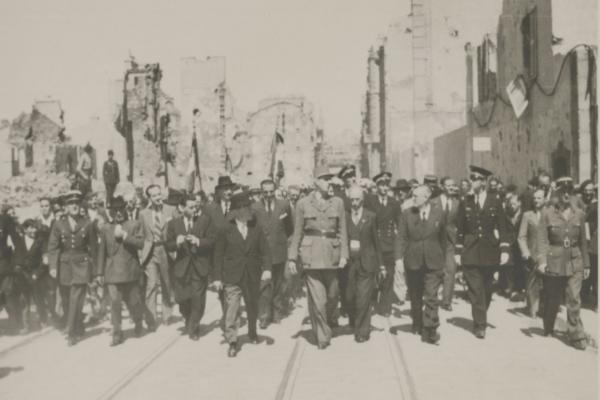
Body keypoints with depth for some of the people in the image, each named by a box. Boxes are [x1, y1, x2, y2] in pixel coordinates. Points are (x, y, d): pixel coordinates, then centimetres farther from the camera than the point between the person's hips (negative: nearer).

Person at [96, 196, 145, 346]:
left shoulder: (135, 224, 4)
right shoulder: (105, 228, 8)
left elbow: (140, 243, -7)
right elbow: (102, 251, 9)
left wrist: (124, 235, -17)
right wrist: (99, 272, 9)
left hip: (130, 271, 0)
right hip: (112, 272, 1)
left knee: (133, 301, 7)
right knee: (115, 302, -7)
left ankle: (138, 324, 34)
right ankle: (117, 334, 2)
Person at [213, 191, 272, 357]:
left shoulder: (257, 230, 5)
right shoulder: (225, 232, -1)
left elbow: (265, 251, 3)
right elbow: (218, 255, 1)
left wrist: (267, 269, -13)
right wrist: (218, 277, -2)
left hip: (252, 276, 3)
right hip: (232, 277, -3)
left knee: (253, 306, 16)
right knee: (232, 308, -10)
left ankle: (252, 333, 41)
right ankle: (232, 342, -4)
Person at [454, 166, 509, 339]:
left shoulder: (495, 200, 0)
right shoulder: (465, 201, 1)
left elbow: (502, 226, 1)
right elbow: (460, 228, 5)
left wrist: (504, 249, -4)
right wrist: (457, 251, 3)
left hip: (490, 250, 1)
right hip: (470, 251, -1)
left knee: (486, 288, 10)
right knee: (475, 290, -5)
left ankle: (481, 320, 29)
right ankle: (480, 325, 0)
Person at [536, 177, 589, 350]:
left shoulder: (579, 214, 6)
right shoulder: (547, 213, -1)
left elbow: (583, 242, 11)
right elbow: (542, 239, -6)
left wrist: (586, 264, 13)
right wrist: (541, 260, -17)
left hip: (575, 263, 1)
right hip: (554, 262, -1)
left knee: (574, 300, -8)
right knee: (552, 300, 10)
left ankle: (576, 336, -1)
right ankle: (548, 331, 30)